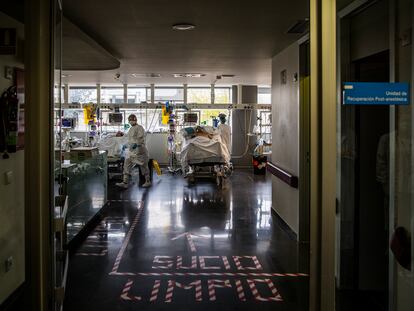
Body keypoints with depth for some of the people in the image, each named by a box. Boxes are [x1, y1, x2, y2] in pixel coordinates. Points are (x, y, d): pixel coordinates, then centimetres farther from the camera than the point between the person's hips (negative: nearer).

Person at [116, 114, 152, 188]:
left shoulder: (139, 128, -10)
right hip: (131, 151, 9)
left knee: (143, 166, 3)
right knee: (127, 166, -1)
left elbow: (141, 138, -23)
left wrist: (136, 144, -37)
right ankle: (125, 182, -3)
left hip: (139, 150, -9)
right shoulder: (131, 129, 17)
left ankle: (148, 181, 15)